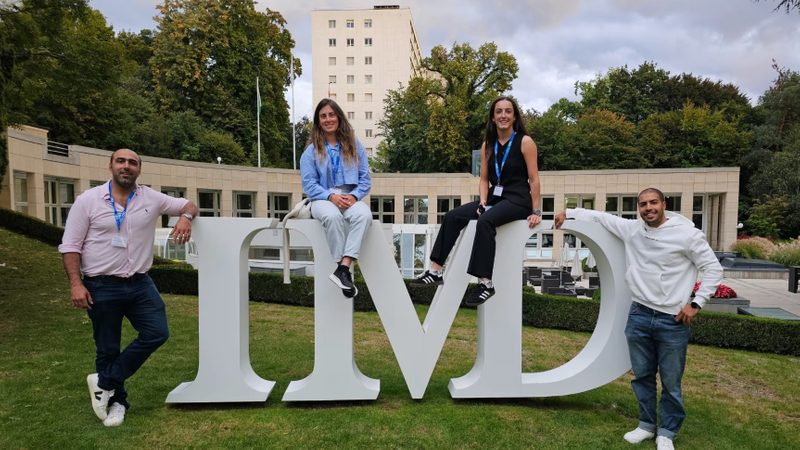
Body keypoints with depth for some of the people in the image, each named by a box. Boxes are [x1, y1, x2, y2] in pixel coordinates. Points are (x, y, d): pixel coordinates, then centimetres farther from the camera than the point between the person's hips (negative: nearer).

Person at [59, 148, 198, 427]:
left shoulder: (151, 199, 2)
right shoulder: (88, 200, -3)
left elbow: (189, 205, 11)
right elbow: (70, 246, -3)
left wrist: (185, 217, -14)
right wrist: (76, 284, -12)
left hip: (140, 284, 3)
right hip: (102, 288, -2)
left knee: (157, 333, -5)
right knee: (108, 349, 8)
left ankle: (105, 383, 13)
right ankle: (116, 401, 27)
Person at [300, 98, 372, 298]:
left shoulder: (355, 146, 13)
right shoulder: (311, 151, 11)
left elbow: (365, 179, 8)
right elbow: (309, 184, 0)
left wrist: (354, 196, -13)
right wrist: (331, 196, -17)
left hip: (351, 199, 1)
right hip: (323, 199, -1)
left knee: (364, 214, -35)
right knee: (333, 216, -38)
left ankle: (343, 268, -41)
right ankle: (344, 270, -30)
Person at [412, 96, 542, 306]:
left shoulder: (525, 142, -4)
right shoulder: (488, 145, 12)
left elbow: (534, 179, -6)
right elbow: (484, 179, 11)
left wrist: (536, 212, -11)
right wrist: (483, 202, -6)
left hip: (518, 200, -6)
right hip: (494, 198, 6)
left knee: (485, 221, -35)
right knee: (453, 216, -13)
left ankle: (485, 283, -34)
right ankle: (437, 270, -13)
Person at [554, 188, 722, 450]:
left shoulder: (687, 233, -9)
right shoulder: (631, 229, 2)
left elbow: (713, 269, -3)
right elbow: (599, 217, 15)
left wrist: (696, 303, -8)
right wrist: (568, 213, 10)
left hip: (673, 320, -3)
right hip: (639, 315, 4)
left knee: (671, 383, 8)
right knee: (642, 376, 15)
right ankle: (647, 425, 33)